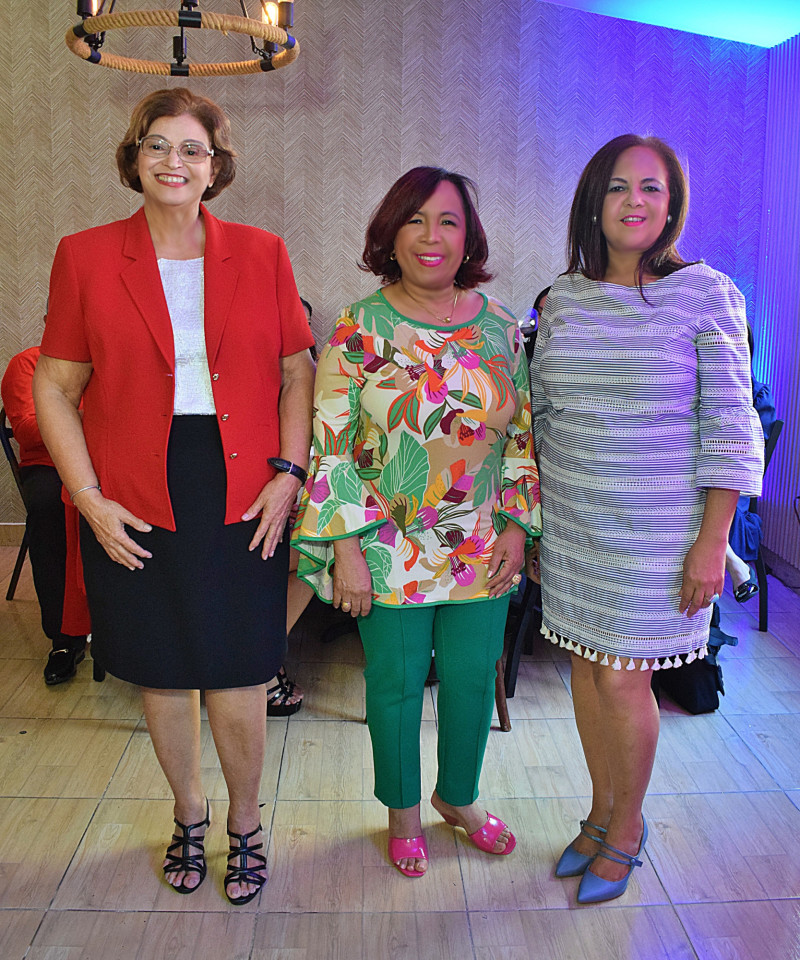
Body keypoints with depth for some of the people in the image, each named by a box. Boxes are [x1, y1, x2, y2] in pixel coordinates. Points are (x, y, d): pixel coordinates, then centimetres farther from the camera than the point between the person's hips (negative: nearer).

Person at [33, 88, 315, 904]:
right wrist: (89, 499, -5)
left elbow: (297, 373, 6)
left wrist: (288, 473, -5)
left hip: (240, 496, 0)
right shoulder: (85, 257, 2)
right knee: (160, 675, 13)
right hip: (134, 505, 1)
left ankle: (245, 826, 33)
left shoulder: (261, 255, 4)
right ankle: (188, 816, 40)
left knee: (237, 677, 5)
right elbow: (54, 388, 2)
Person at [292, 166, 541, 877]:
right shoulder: (359, 330, -8)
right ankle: (403, 808, 38)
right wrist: (345, 549, -13)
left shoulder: (500, 326, 2)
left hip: (484, 551, 3)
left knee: (474, 678, 15)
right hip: (391, 552, -3)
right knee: (396, 683, 12)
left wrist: (516, 526, -1)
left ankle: (460, 796, 42)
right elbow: (331, 445, -10)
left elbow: (524, 436, 6)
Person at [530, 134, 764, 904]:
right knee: (587, 665, 12)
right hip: (570, 519, 4)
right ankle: (601, 813, 33)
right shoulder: (562, 299, 6)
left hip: (656, 522, -4)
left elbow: (728, 428, -8)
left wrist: (712, 542, -12)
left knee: (622, 675, 1)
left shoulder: (706, 293, -6)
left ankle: (627, 825, 27)